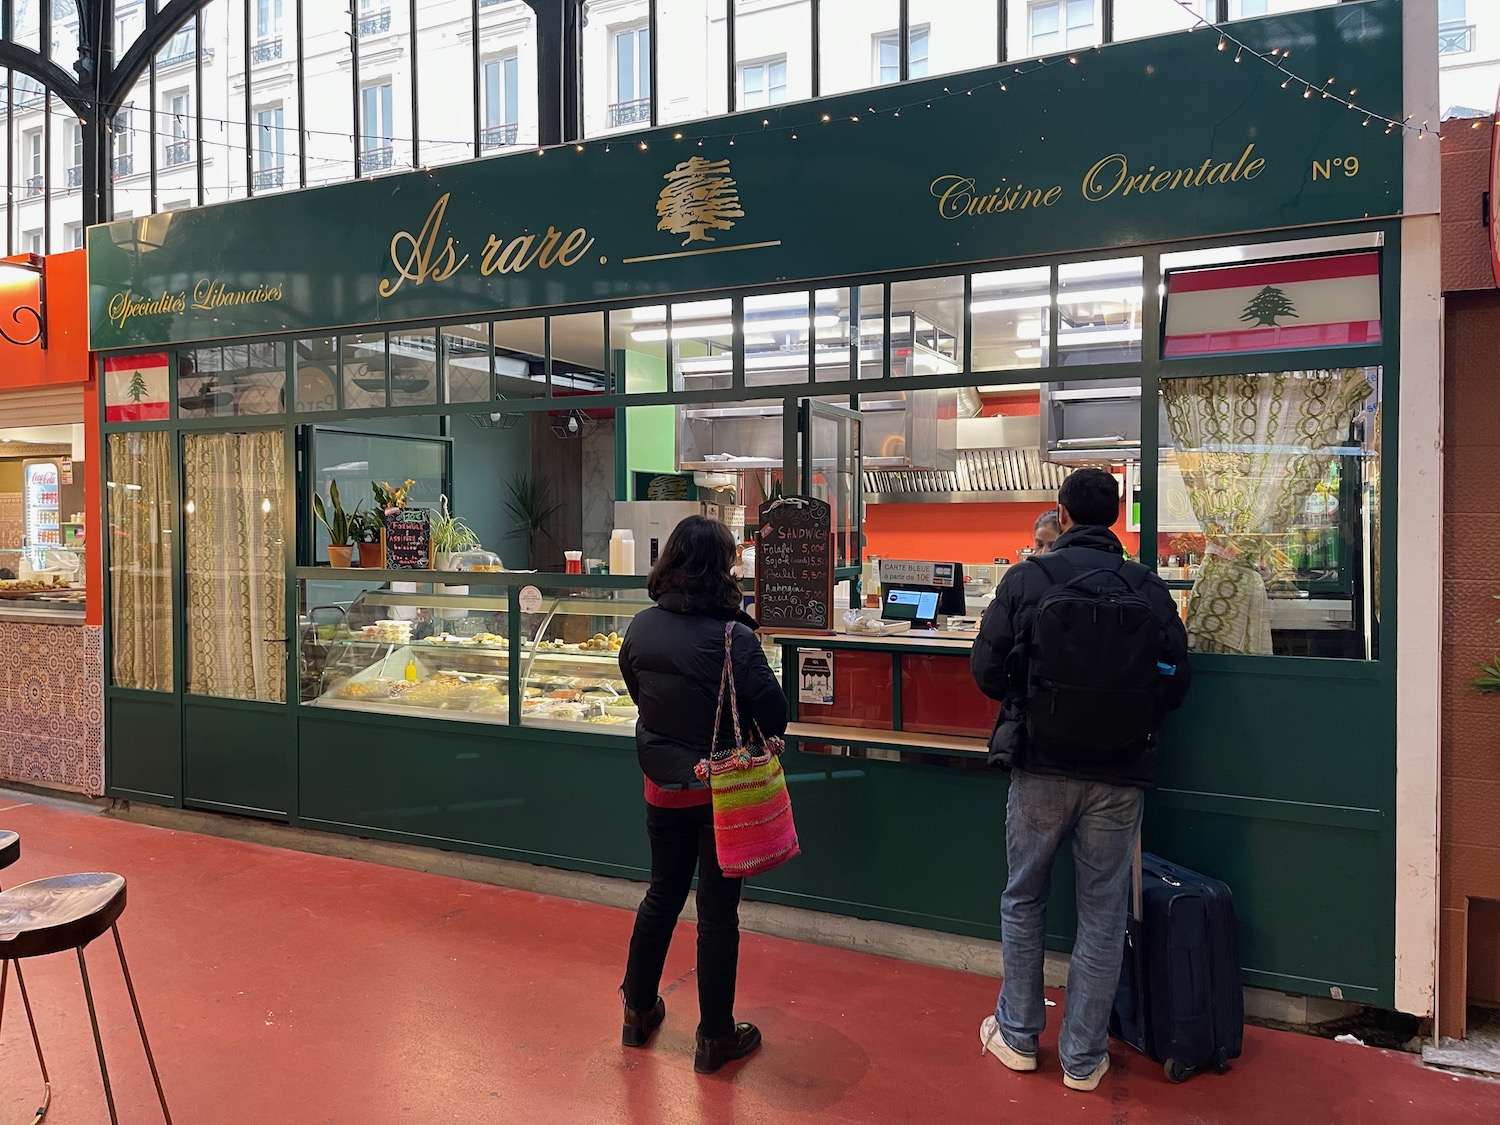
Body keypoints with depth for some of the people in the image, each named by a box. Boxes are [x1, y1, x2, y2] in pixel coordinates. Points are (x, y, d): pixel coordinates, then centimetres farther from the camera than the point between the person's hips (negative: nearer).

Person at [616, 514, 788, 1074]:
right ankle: (715, 1037, 23)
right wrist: (754, 735, 0)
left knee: (662, 894, 22)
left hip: (662, 787, 5)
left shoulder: (640, 628, -7)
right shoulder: (732, 637, -22)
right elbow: (774, 715, -21)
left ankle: (638, 1010, 37)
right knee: (717, 909, 9)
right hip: (722, 791, -4)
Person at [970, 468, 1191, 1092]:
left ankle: (1018, 1036, 30)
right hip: (1119, 772, 1)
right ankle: (1083, 1058, 22)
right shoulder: (1148, 587, -4)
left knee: (1023, 900, 17)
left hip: (1040, 766, -1)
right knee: (1102, 913, 11)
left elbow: (986, 669, -5)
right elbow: (1176, 679, -1)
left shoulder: (1026, 578, -7)